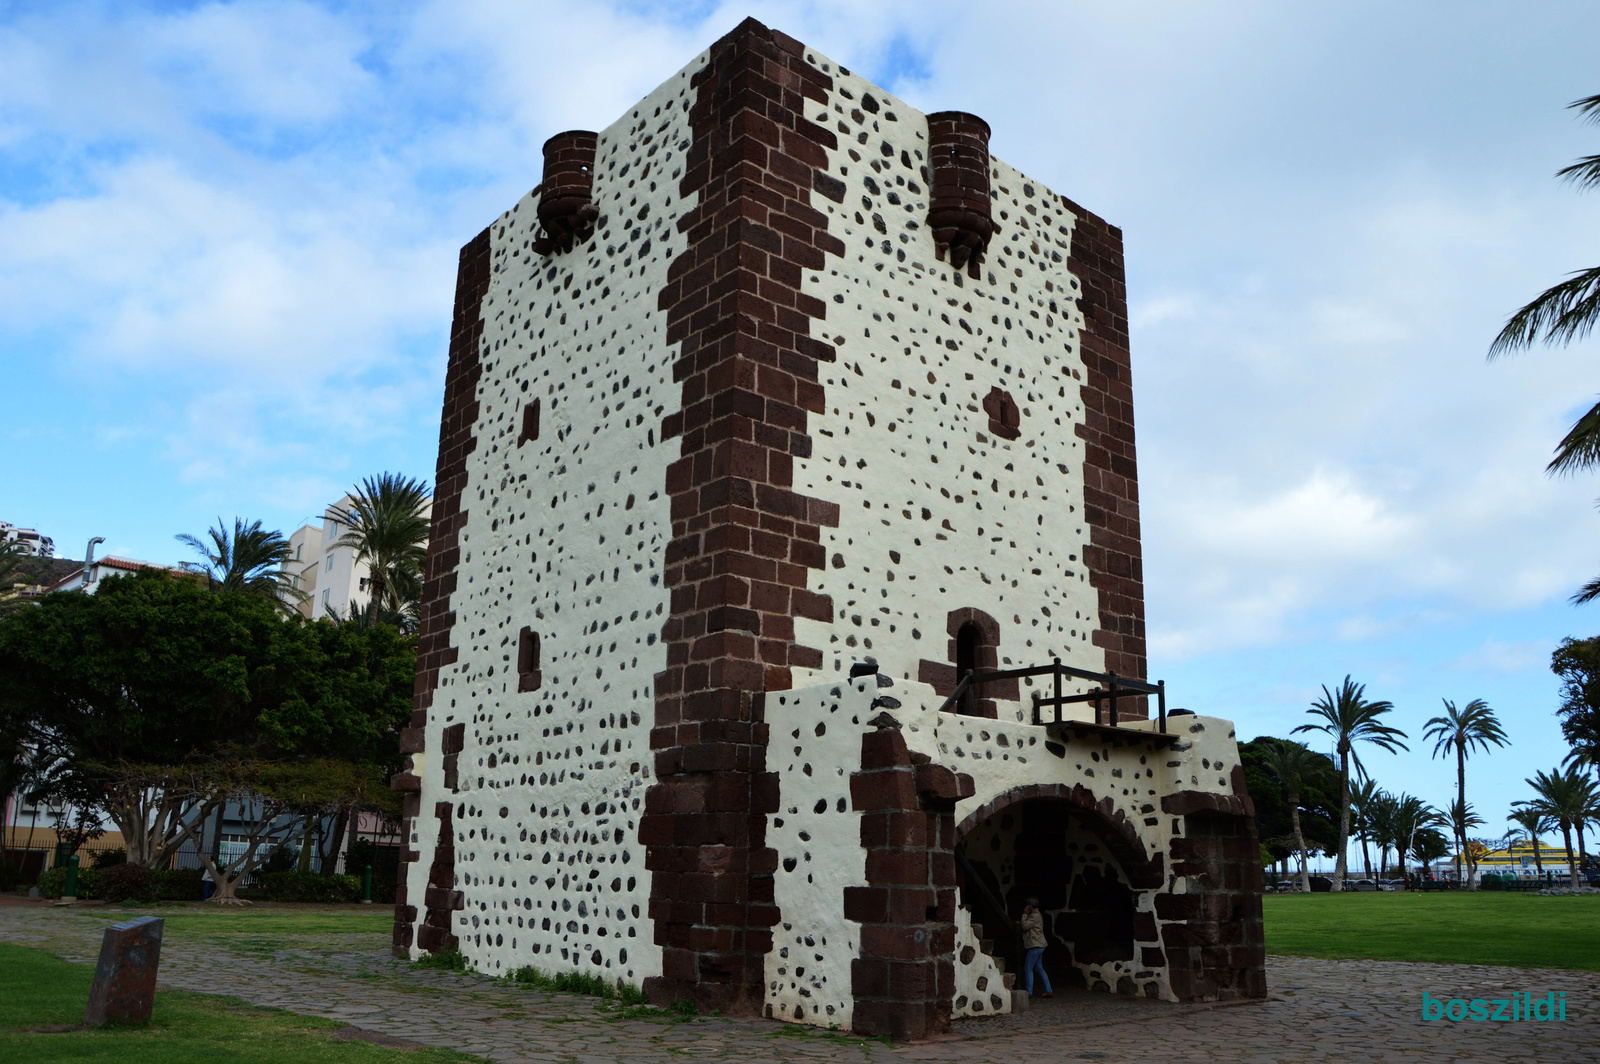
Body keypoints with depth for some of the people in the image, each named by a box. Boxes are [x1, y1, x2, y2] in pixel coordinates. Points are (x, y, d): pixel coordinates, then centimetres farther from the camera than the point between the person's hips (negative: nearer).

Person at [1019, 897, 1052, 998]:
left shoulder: (1035, 916, -15)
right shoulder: (1036, 915, 17)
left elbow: (1025, 926, -19)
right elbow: (1026, 927, 22)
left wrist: (1025, 914, -12)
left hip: (1035, 946, -11)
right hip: (1038, 945, 11)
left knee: (1028, 968, -6)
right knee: (1039, 968, 12)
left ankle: (1029, 992, -5)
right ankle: (1048, 991, 12)